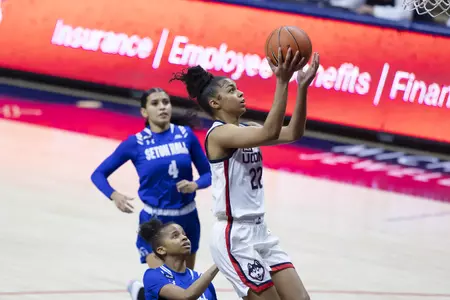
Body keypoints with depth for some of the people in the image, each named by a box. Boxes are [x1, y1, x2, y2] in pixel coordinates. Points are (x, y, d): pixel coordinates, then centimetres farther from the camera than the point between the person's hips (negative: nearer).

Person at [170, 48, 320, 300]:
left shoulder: (247, 130, 12)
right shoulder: (219, 133, -13)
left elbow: (293, 133, 0)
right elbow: (270, 133, -28)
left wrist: (302, 87, -10)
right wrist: (282, 81, -32)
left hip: (259, 232, 9)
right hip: (234, 237, -9)